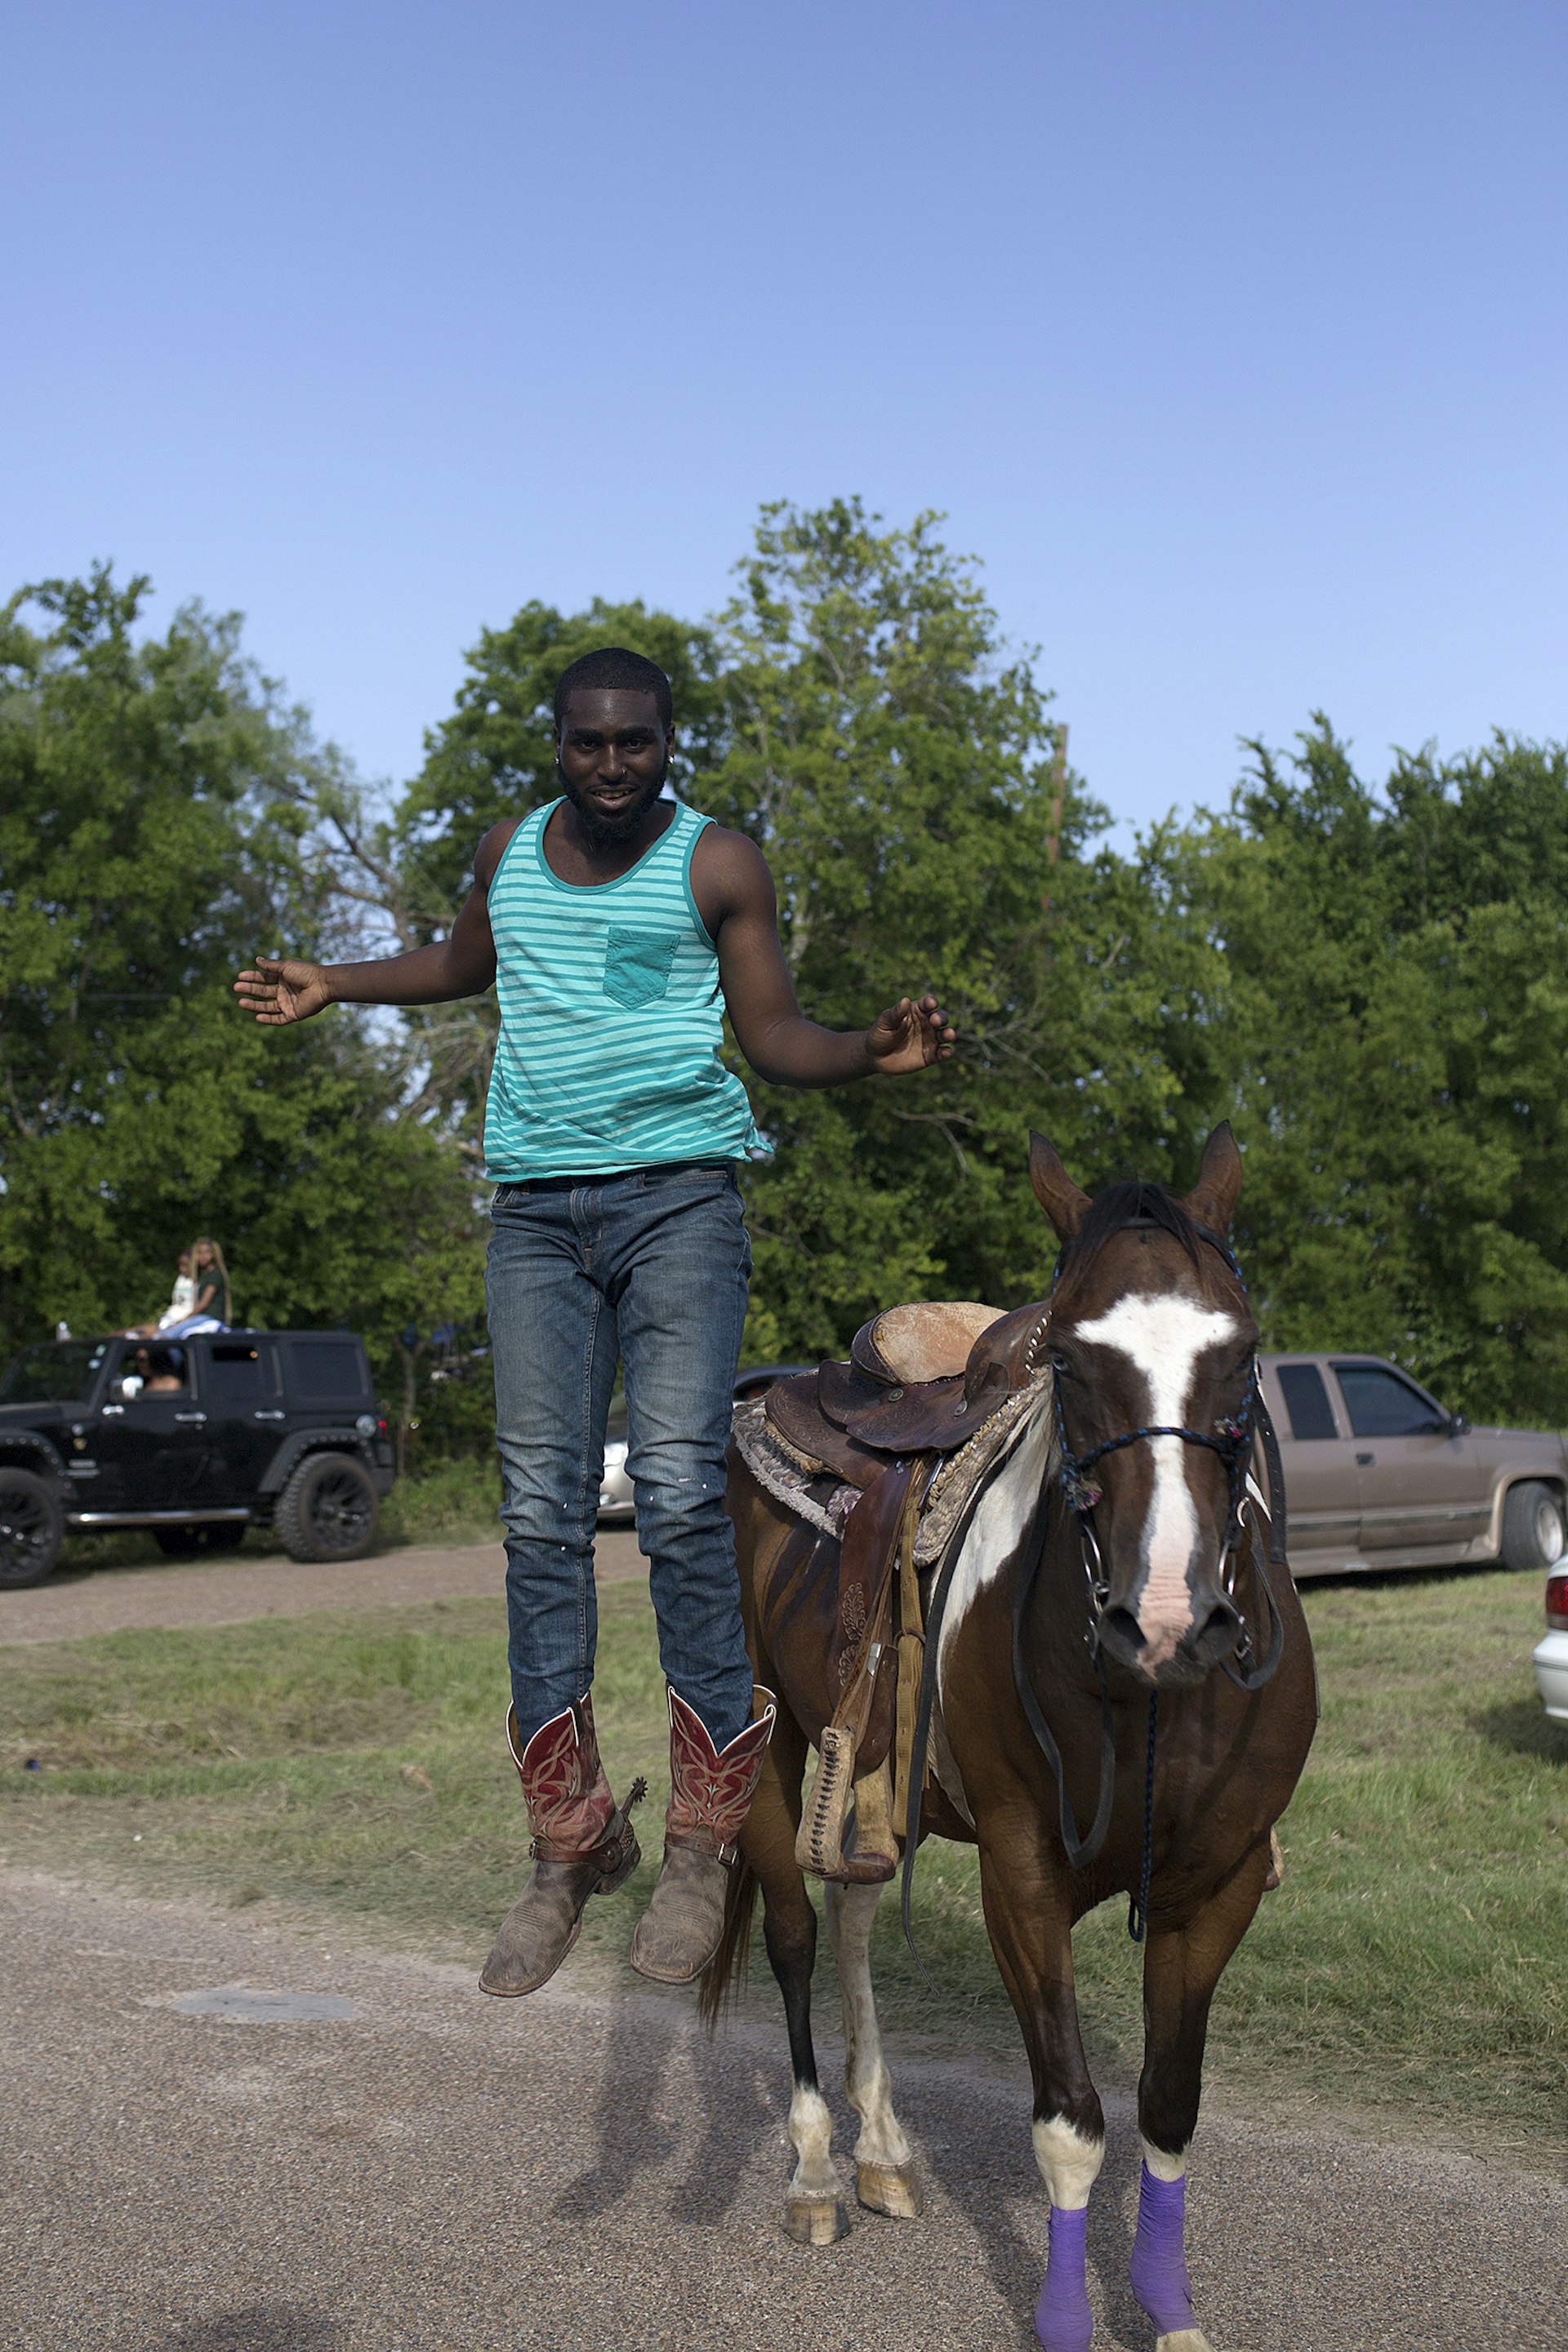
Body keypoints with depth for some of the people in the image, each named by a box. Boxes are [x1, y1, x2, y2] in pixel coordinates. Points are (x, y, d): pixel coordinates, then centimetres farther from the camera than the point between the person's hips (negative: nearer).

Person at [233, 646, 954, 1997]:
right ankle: (570, 1840, 8)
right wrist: (336, 984, 26)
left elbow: (776, 1037, 2)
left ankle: (706, 1838, -5)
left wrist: (875, 1053, -17)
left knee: (679, 1494, -14)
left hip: (679, 1199, -4)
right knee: (542, 1516, 0)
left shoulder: (718, 866, 3)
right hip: (537, 1212, 4)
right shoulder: (512, 850, 15)